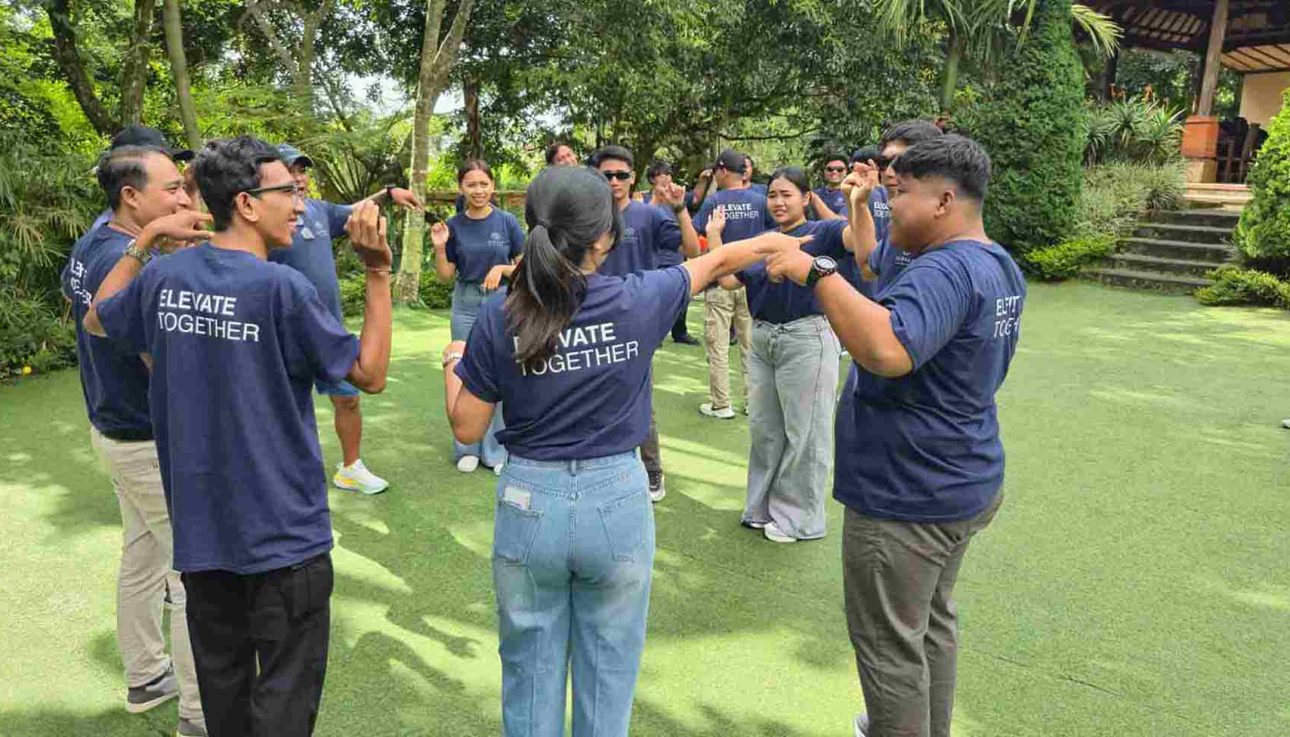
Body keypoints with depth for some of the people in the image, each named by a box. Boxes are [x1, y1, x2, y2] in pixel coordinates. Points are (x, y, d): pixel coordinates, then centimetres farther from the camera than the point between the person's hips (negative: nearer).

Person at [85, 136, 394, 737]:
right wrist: (378, 270, -15)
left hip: (198, 524, 6)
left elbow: (96, 320, 20)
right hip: (282, 529, -6)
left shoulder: (163, 275, -1)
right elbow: (371, 373, -12)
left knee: (221, 678, 22)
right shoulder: (281, 287, -20)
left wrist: (144, 241, 18)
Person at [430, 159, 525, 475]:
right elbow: (445, 276, 3)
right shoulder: (453, 226, 0)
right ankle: (468, 448, 23)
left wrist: (502, 269, -17)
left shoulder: (507, 222, -4)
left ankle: (498, 450, 18)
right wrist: (439, 248, -12)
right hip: (466, 306, 2)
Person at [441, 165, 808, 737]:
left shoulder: (498, 318, -11)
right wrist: (774, 240, 25)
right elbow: (716, 261, 7)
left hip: (530, 502, 1)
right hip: (617, 503, 0)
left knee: (531, 671, 20)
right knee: (608, 672, 20)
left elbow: (467, 428, -3)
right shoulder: (638, 300, -12)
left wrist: (453, 361, 15)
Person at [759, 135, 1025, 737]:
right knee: (933, 621, 25)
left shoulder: (945, 270, -25)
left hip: (907, 497, -11)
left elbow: (888, 351, -43)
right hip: (962, 484, 11)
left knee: (890, 645, 6)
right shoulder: (999, 266, 9)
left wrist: (816, 273, -36)